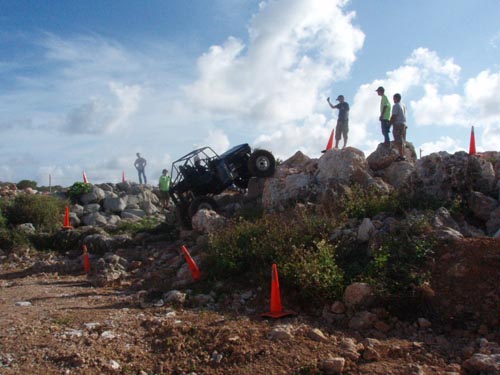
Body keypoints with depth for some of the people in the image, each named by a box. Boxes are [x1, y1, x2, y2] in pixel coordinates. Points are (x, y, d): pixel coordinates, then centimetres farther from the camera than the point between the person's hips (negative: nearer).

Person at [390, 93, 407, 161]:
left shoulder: (396, 106, -11)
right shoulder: (404, 106, 16)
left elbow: (393, 116, -15)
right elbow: (404, 116, 17)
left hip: (398, 124, -9)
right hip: (404, 124, 9)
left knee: (399, 142, -9)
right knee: (402, 141, 13)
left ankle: (401, 156, -11)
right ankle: (403, 155, 16)